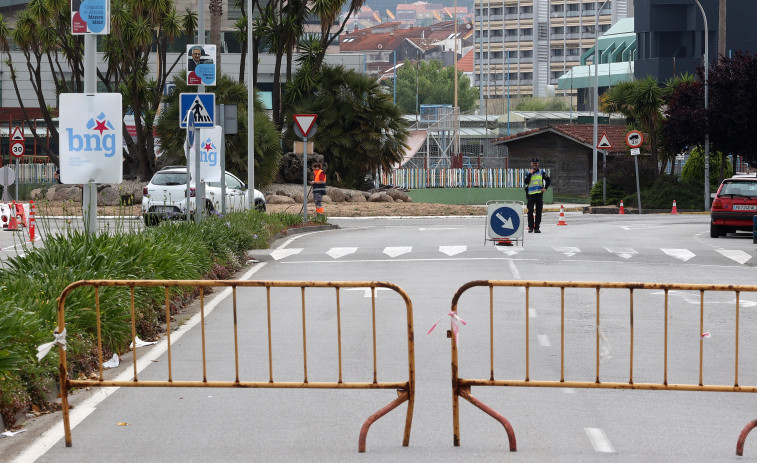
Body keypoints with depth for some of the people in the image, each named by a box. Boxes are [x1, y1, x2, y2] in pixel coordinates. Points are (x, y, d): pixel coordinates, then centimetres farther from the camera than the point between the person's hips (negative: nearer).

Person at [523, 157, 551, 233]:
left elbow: (548, 180, 13)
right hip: (530, 194, -1)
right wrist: (530, 174, -11)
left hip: (539, 194, 1)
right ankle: (530, 227, -1)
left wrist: (545, 188, 0)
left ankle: (537, 227, 6)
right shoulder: (528, 173, 7)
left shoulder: (542, 172, 8)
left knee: (538, 212, 1)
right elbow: (525, 182, -7)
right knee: (530, 211, -7)